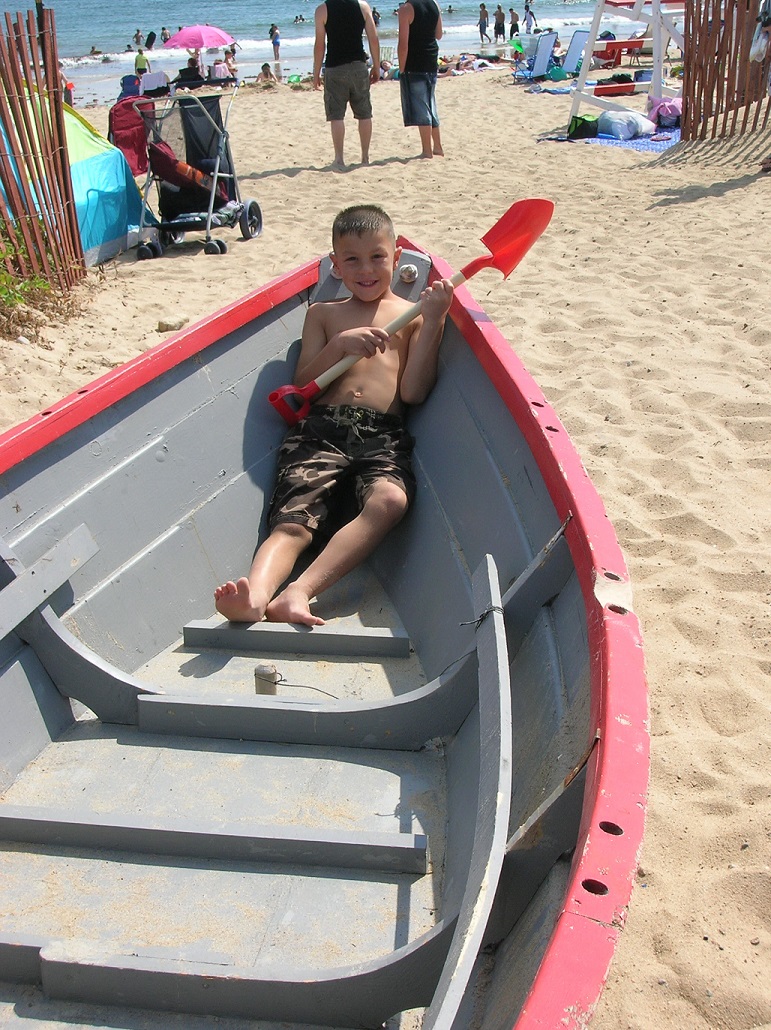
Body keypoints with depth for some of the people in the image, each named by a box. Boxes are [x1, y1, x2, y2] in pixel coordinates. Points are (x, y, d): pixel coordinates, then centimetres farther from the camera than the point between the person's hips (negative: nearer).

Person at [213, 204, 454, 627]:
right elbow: (301, 387, 15)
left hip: (384, 437, -1)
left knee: (390, 500, -36)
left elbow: (413, 392, 7)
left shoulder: (413, 315, 23)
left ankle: (299, 592, -50)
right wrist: (339, 346, -1)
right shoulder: (322, 314, 28)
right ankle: (255, 595, -53)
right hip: (320, 429, 1)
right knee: (292, 521, -26)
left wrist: (432, 322, 0)